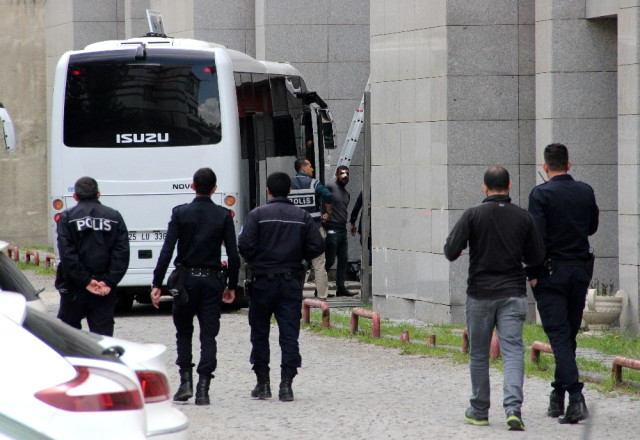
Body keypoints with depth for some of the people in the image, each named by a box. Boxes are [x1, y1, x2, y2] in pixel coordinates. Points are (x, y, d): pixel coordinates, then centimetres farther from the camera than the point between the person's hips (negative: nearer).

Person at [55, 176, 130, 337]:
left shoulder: (67, 217, -1)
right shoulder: (114, 217, 6)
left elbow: (67, 255, -11)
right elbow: (122, 253, -3)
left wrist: (85, 281, -10)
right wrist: (109, 282, -7)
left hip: (75, 288, -2)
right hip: (105, 290, 2)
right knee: (103, 334, 2)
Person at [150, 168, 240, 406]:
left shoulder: (180, 213, -5)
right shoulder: (223, 216, -2)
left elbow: (167, 251, -9)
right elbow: (233, 255, -3)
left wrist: (157, 284, -6)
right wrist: (231, 285, 9)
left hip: (186, 279, -1)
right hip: (212, 280, 1)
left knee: (184, 332, 15)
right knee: (208, 335, 3)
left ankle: (185, 382, 6)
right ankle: (203, 390, -4)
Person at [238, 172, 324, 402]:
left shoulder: (257, 214, -6)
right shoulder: (302, 217, 3)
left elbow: (245, 245, -14)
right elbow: (317, 246, -1)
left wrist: (255, 262, 6)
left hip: (263, 281, -2)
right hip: (292, 283, 2)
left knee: (260, 334, 10)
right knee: (289, 335, 2)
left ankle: (263, 383, 12)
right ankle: (286, 385, -5)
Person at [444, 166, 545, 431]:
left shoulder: (473, 215, -6)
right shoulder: (523, 218, 1)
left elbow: (451, 251, -12)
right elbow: (537, 257, 6)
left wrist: (453, 254, 11)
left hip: (480, 294, -1)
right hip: (513, 294, 1)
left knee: (479, 354, 12)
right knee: (513, 351, -4)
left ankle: (479, 411, 19)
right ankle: (513, 408, -21)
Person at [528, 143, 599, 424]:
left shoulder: (541, 194, -11)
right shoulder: (586, 192, 4)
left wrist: (533, 274, -10)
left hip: (551, 272, -5)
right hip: (581, 271, 5)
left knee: (559, 336, -6)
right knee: (569, 335, 14)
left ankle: (575, 397, -19)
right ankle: (557, 396, 22)